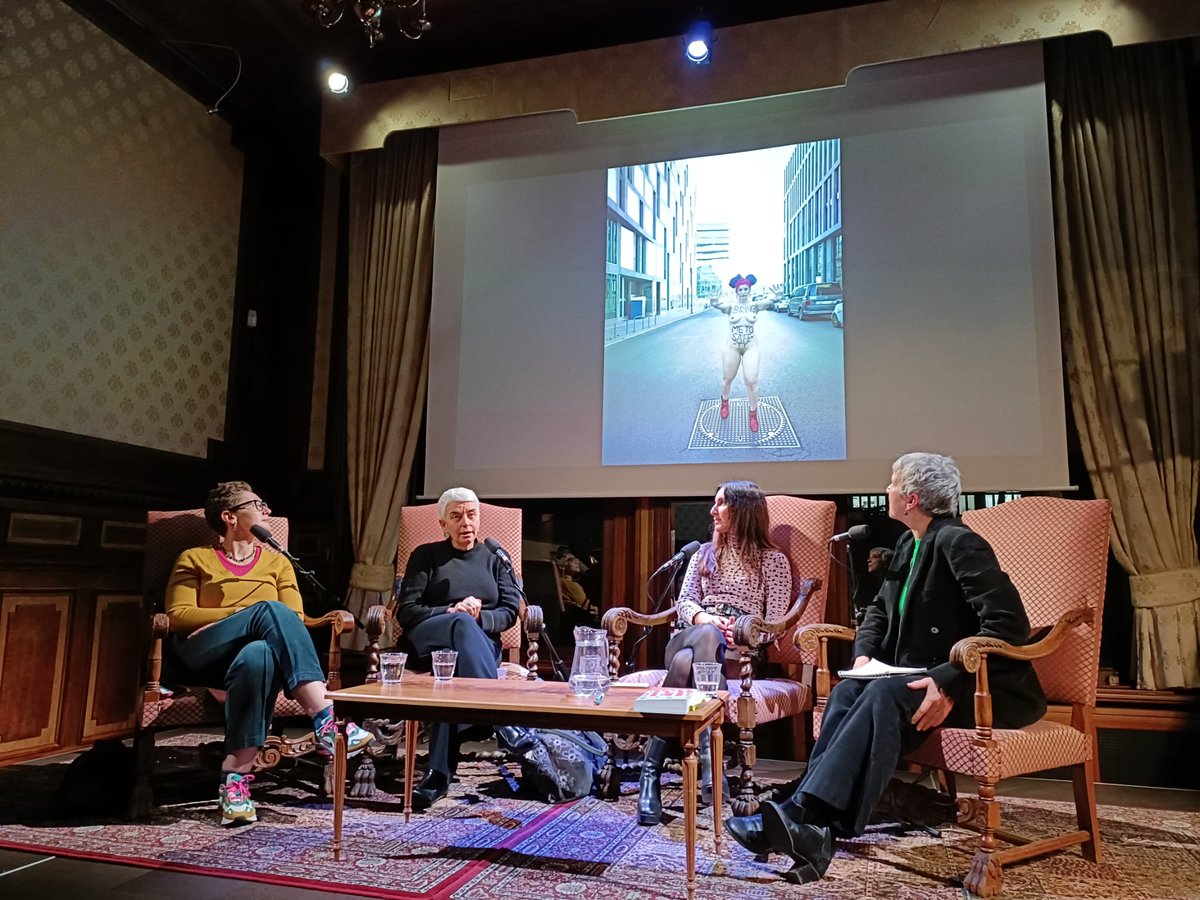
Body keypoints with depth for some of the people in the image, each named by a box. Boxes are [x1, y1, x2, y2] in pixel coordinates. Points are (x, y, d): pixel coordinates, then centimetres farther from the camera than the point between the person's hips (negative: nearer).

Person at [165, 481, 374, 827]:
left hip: (262, 653, 2)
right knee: (269, 609, -34)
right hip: (201, 659, -2)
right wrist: (243, 614, -8)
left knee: (258, 653, -39)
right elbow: (177, 616, 2)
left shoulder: (277, 561, 25)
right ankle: (325, 719, -45)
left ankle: (236, 778, -43)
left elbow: (294, 618, 12)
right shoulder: (195, 559, 19)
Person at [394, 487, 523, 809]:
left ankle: (438, 774, -47)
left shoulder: (495, 560, 22)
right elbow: (406, 612, 4)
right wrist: (451, 612, -13)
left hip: (482, 641, 1)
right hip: (427, 640, -1)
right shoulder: (426, 556, 16)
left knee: (456, 663, -39)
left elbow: (510, 611, 8)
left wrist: (480, 616, -14)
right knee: (462, 625, -39)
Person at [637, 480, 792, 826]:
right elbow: (685, 600, 14)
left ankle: (651, 772, -40)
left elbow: (774, 622, 4)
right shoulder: (704, 553, 27)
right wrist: (703, 619, -8)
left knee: (685, 661, -38)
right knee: (707, 636, -37)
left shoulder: (773, 560, 14)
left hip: (741, 649, -3)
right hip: (692, 633, 3)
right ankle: (708, 760, -41)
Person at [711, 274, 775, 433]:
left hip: (751, 347, 0)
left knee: (752, 381, -7)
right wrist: (713, 302, -49)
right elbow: (715, 304, -26)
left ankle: (753, 414, 8)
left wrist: (772, 299, -47)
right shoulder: (730, 306, -7)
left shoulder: (754, 305, -5)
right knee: (727, 378, 16)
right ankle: (724, 402, 45)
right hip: (731, 347, 1)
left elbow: (767, 301, -25)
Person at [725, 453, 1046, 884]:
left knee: (886, 694, -33)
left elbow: (1010, 624, -25)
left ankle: (804, 815, -41)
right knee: (849, 690, -18)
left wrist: (948, 682, -31)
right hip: (929, 677, 8)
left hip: (984, 687, -8)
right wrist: (864, 654, 0)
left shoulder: (958, 542, -17)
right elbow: (880, 609, 20)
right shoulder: (909, 543, 10)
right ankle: (813, 828, -32)